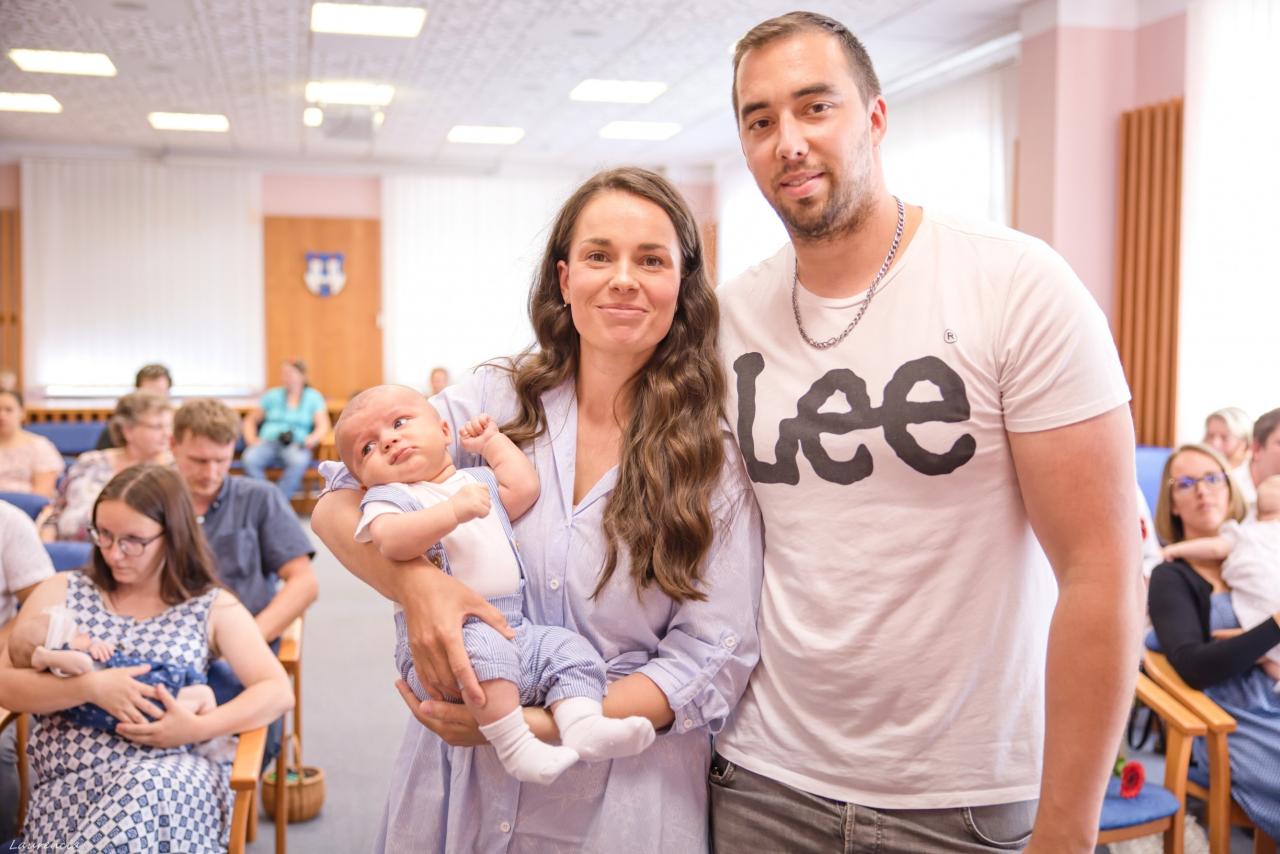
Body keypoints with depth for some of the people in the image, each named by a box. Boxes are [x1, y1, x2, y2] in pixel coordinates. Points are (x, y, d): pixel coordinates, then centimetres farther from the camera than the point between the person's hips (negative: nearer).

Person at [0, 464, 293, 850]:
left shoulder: (212, 606, 9)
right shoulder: (61, 592, 13)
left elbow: (277, 692, 1)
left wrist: (196, 728, -15)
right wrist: (91, 686, -13)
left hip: (173, 776, 0)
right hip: (72, 780, 0)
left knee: (145, 790, -38)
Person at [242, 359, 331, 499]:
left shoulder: (314, 397, 14)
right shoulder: (272, 395, 20)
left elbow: (323, 426, 4)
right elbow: (250, 420, 22)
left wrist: (312, 439, -18)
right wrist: (251, 439, 1)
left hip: (296, 444, -2)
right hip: (268, 441, 2)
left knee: (299, 461, -39)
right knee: (249, 459, -33)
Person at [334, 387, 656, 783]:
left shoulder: (478, 481, 25)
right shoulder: (387, 497, 4)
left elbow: (525, 488, 10)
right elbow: (392, 541, -18)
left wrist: (492, 441, 22)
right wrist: (455, 510, -26)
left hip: (512, 629, 7)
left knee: (569, 648, -10)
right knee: (482, 649, -35)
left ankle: (582, 726, -25)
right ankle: (515, 747, -33)